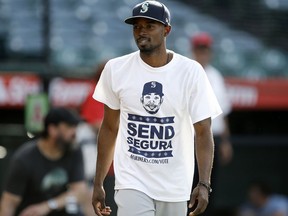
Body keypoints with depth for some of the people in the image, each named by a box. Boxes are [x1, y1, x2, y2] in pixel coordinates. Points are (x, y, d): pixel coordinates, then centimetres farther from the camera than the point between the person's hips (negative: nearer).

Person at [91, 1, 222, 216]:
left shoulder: (191, 71, -5)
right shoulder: (116, 69, 0)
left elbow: (203, 132, -7)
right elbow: (109, 128, 10)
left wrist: (204, 184, -19)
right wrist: (98, 184, 9)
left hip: (175, 189, 0)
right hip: (132, 183, 0)